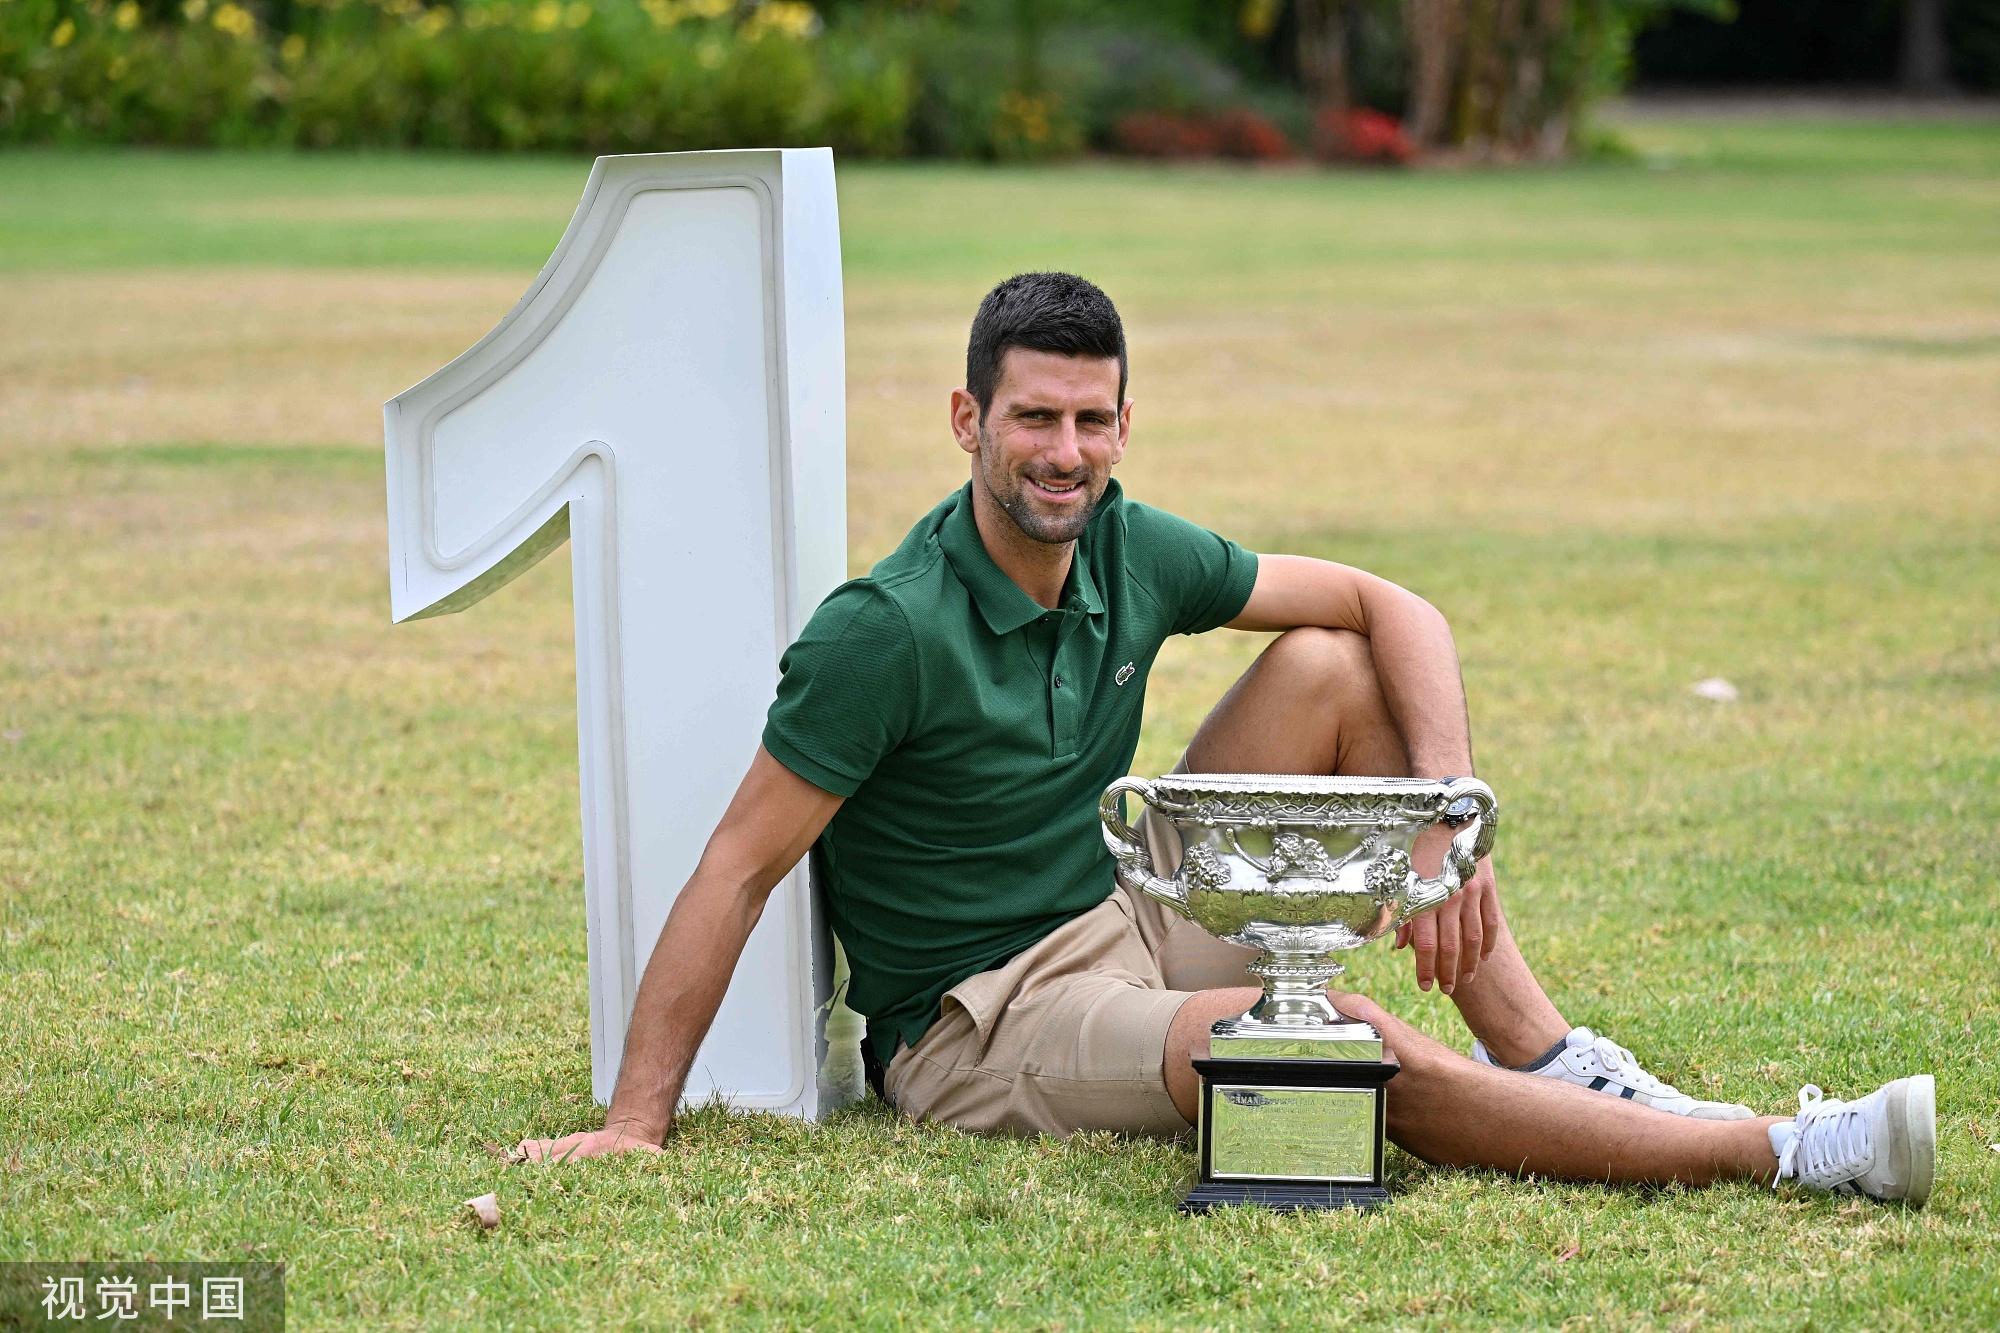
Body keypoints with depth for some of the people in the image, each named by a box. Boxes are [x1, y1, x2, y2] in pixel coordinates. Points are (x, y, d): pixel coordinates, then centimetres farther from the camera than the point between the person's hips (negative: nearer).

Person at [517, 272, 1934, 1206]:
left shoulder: (1133, 555, -2)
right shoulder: (887, 632, -22)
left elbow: (1395, 611, 4)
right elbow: (737, 872, -21)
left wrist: (1446, 821, -11)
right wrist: (635, 1124, -24)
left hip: (1134, 924, 8)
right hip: (979, 1031, -8)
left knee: (1330, 670, -4)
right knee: (1368, 1051, -29)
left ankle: (1549, 1060, -7)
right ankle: (1791, 1153, -24)